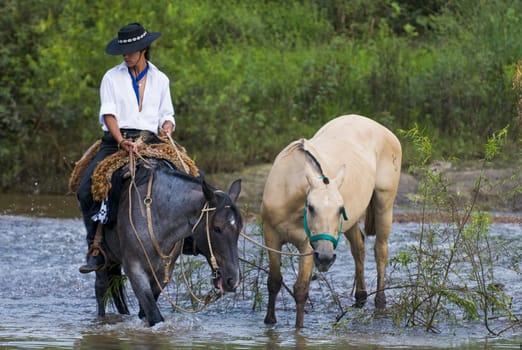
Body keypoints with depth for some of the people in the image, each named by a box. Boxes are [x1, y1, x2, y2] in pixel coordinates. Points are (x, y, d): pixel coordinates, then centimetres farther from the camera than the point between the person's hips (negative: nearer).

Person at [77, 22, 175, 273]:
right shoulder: (112, 78, 8)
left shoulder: (160, 80, 15)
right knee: (86, 190, -22)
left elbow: (166, 115, 19)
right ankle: (96, 248, -13)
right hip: (115, 142, -1)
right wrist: (121, 142, -19)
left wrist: (167, 128, -6)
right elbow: (108, 113, -3)